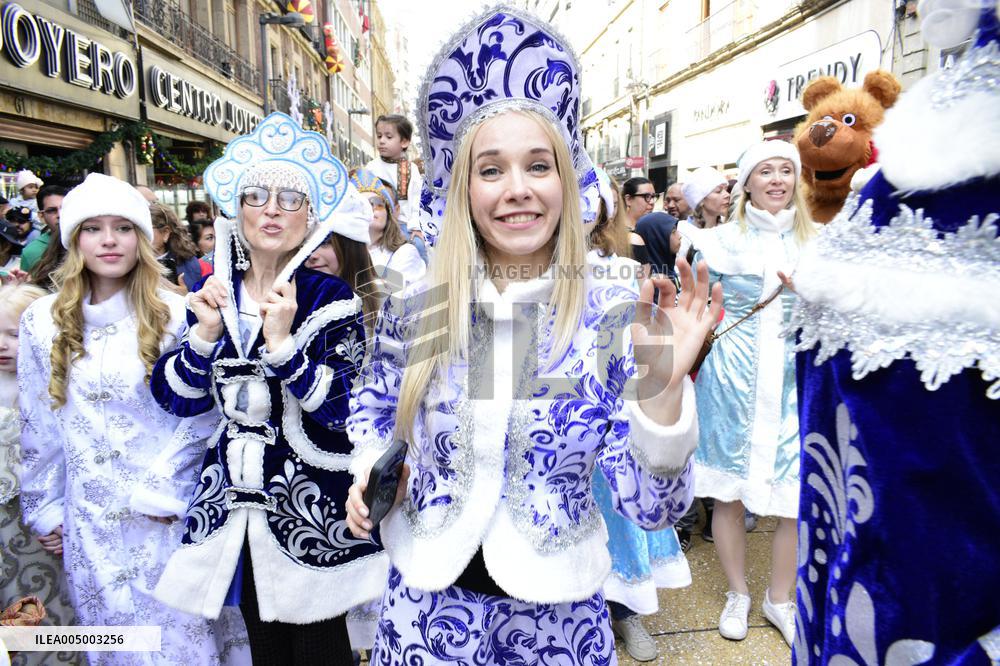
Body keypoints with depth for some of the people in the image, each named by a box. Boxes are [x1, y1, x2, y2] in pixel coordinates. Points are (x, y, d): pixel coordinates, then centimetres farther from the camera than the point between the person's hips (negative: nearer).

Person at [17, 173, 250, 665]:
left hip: (169, 514, -3)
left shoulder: (175, 316, -9)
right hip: (90, 521, 3)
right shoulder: (42, 321, 1)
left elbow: (201, 413, -6)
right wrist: (42, 507, 12)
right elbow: (37, 425, 8)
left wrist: (164, 492, -9)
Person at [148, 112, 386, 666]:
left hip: (312, 508, -4)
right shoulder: (214, 293, 2)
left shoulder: (332, 299, -12)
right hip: (234, 501, 5)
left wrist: (283, 343, -28)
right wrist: (205, 333, -13)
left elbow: (347, 411, -19)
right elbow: (175, 399, 2)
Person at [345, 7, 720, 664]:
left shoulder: (618, 312, -14)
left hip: (554, 613, -1)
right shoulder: (414, 307, -9)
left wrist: (663, 387, -30)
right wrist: (371, 473, -8)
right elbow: (375, 415, 11)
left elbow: (652, 507, -15)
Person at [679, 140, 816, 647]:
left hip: (793, 384, 1)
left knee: (794, 502, 4)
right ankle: (737, 594, 32)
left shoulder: (812, 240, 5)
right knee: (728, 495, 8)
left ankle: (778, 599, 29)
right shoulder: (720, 239, 1)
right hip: (731, 383, -1)